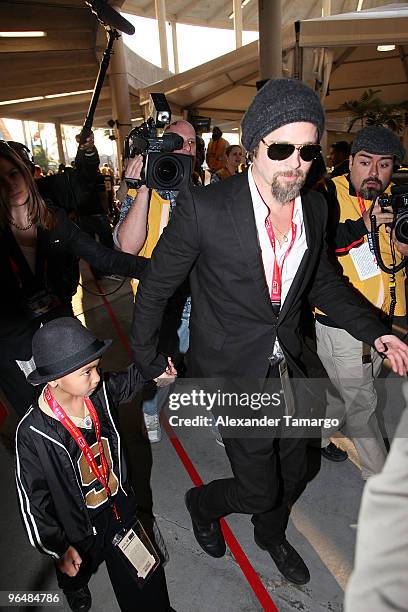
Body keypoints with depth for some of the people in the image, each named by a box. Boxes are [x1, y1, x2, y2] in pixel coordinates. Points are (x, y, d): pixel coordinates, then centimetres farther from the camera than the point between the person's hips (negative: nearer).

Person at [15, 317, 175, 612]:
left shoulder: (99, 390, -23)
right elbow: (33, 499, -19)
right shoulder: (33, 433, -33)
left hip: (120, 503, 2)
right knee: (76, 571, 32)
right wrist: (59, 548, -11)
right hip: (80, 527, -2)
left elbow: (125, 383, 4)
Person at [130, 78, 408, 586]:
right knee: (259, 490, 6)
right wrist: (147, 358, -1)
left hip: (288, 367, 6)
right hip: (234, 373, -5)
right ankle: (203, 505, 44)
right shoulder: (204, 207, -22)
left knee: (293, 472, 23)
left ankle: (271, 535, 58)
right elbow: (156, 284, -10)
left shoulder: (315, 206, -4)